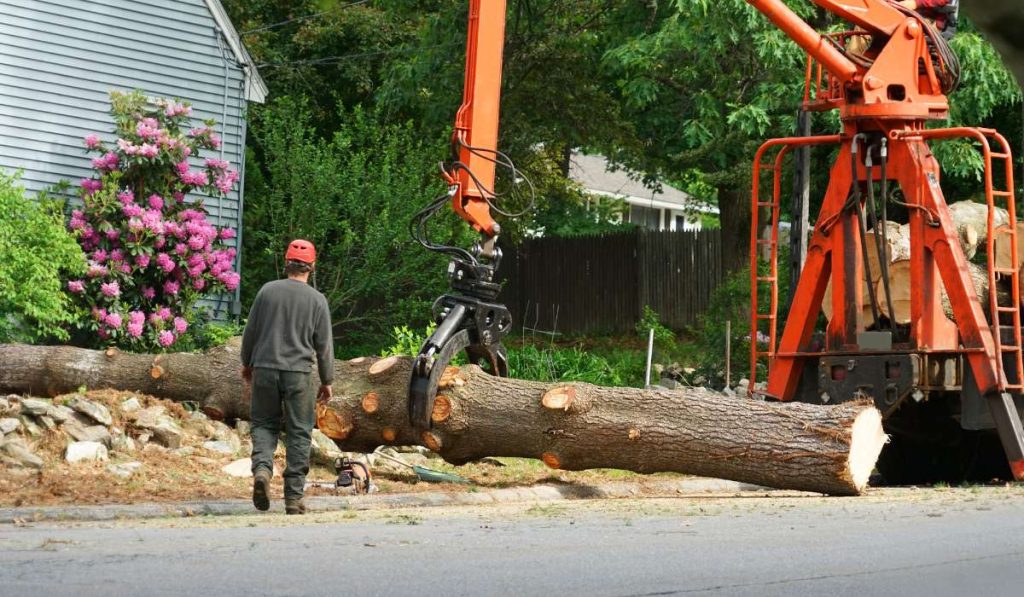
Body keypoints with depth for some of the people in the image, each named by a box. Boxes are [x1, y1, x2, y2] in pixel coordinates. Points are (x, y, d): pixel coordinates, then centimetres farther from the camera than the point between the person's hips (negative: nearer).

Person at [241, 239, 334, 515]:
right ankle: (294, 496, 4)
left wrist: (247, 363, 22)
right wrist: (327, 381, 12)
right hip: (299, 373, -1)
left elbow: (250, 331, 7)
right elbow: (324, 345, 1)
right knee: (299, 433, 5)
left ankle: (262, 468, -14)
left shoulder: (268, 291, 0)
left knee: (264, 424, 14)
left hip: (265, 368, 1)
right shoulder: (317, 300, -2)